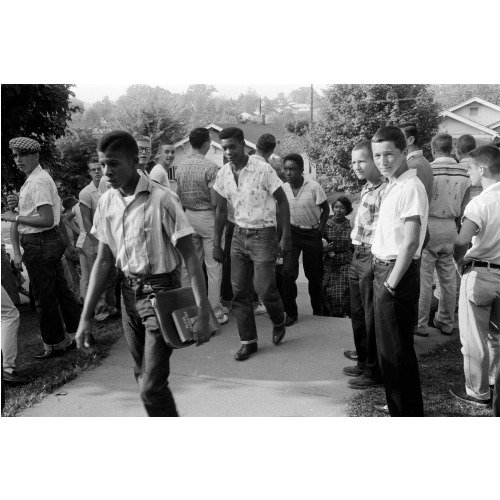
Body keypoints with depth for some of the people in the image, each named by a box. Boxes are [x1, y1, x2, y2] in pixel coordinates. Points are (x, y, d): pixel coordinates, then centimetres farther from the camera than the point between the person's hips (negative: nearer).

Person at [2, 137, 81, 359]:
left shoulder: (38, 182, -19)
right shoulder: (32, 179, 13)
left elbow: (47, 220, -26)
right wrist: (18, 204, 3)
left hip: (40, 245, -10)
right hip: (52, 241, 10)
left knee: (44, 299, 3)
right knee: (61, 290, 17)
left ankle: (54, 345, 17)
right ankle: (76, 334, 29)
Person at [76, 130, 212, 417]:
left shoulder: (161, 200, -17)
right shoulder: (107, 202, 1)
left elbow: (190, 257, -16)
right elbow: (103, 261, 7)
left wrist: (203, 314, -21)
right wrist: (86, 317, 5)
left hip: (161, 293, -6)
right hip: (129, 292, 6)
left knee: (153, 386, -9)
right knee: (144, 376, 17)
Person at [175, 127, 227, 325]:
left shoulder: (181, 167, 5)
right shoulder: (210, 167, -15)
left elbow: (179, 197, 11)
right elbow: (215, 201, -17)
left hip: (188, 216, 7)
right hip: (207, 217, -6)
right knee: (213, 266, 1)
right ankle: (215, 313, 5)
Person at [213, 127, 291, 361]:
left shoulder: (263, 170, -14)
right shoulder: (223, 174, 2)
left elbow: (282, 202, -7)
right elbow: (221, 210, 11)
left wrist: (285, 237, -10)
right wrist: (216, 243, 10)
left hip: (263, 235, -5)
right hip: (239, 235, 5)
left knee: (264, 288, -8)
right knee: (239, 291, 4)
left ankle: (279, 323, 24)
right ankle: (248, 341, 17)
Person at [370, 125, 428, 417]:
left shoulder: (410, 186, -16)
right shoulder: (392, 185, 13)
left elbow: (410, 241, -22)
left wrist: (392, 283, -19)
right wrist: (384, 278, 12)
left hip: (397, 273, -10)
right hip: (383, 270, 10)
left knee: (397, 352, 0)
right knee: (389, 348, 18)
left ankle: (409, 415, 15)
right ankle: (399, 408, 33)